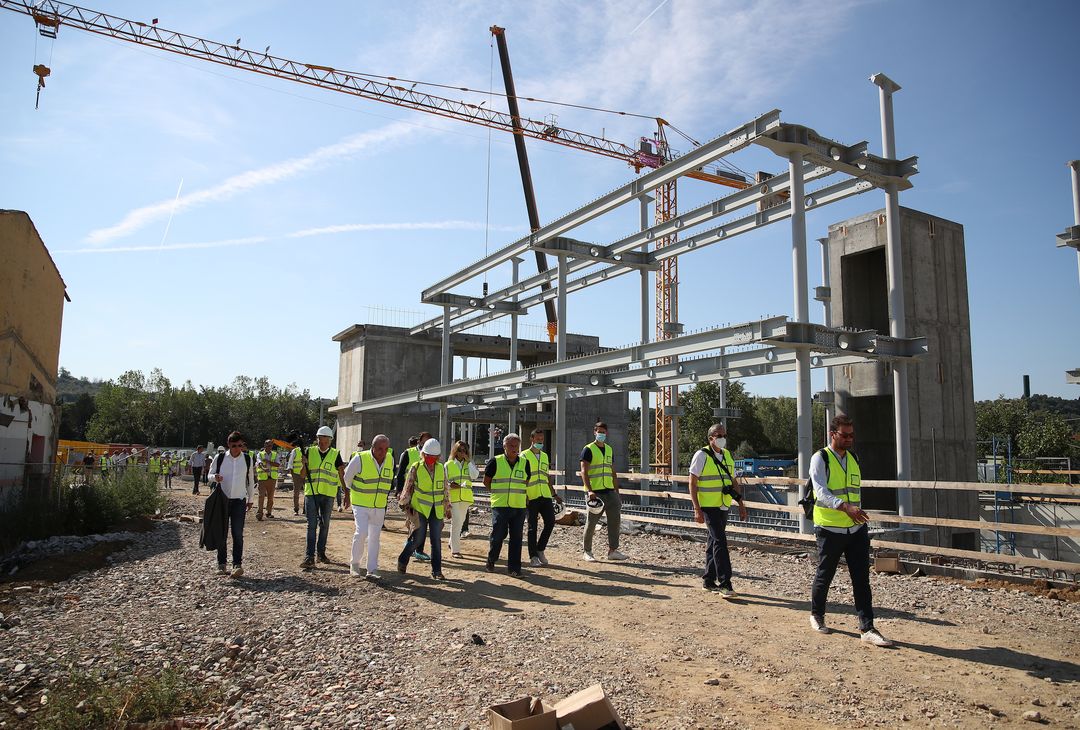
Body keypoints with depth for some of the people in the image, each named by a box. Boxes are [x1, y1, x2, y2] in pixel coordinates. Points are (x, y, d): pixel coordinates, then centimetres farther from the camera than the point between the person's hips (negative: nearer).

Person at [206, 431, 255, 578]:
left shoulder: (247, 459, 4)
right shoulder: (219, 458, 0)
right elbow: (209, 475, 8)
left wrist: (251, 499, 16)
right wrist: (214, 477, -17)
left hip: (239, 501, 0)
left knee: (238, 534, -7)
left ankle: (237, 564, -7)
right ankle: (221, 564, 16)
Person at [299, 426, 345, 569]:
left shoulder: (335, 455, 2)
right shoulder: (310, 452, 4)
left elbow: (342, 475, 6)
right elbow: (303, 475, 5)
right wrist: (304, 464, -15)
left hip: (328, 494, 1)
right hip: (311, 493, 0)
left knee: (324, 525, 10)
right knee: (311, 525, -5)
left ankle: (321, 552, 21)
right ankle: (309, 557, -5)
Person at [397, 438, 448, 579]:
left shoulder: (441, 469, 5)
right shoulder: (416, 468, -6)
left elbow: (445, 489, 13)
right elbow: (408, 488, 0)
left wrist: (447, 506, 13)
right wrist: (405, 505, 2)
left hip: (437, 510, 3)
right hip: (420, 509, -3)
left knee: (436, 540, 3)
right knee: (417, 538, -2)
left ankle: (437, 571, 12)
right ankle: (402, 561, 22)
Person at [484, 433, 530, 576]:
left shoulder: (524, 463, 7)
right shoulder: (495, 462, -1)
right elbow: (486, 481, 8)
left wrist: (518, 494, 10)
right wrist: (498, 493, 8)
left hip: (519, 506, 3)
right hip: (500, 505, -3)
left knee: (516, 537, 4)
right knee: (498, 534, -3)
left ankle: (513, 567, 14)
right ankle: (491, 561, 21)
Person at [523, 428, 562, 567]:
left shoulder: (544, 456, 18)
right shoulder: (524, 456, 0)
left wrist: (554, 495, 21)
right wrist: (524, 495, -15)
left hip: (546, 496, 5)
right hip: (531, 497, -5)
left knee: (550, 522, -2)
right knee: (533, 527, 0)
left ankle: (540, 550, 17)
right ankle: (533, 557, 7)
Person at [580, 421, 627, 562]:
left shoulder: (609, 450, 15)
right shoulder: (588, 449, -5)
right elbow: (584, 472, -13)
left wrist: (617, 492, 14)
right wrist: (589, 491, -23)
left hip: (609, 491, 6)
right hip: (595, 492, -6)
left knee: (615, 519, 1)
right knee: (591, 522, 0)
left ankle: (612, 550, 9)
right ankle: (586, 552, 13)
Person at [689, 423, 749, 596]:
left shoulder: (727, 455, 12)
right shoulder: (701, 455, -8)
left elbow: (733, 482, 19)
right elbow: (692, 483, -10)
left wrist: (741, 504, 13)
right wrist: (697, 509, -16)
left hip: (723, 506, 7)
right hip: (709, 506, -7)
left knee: (713, 542, 13)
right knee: (720, 541, -12)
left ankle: (708, 580, 22)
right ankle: (725, 583, -10)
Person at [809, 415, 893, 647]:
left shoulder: (854, 459, 11)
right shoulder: (820, 459, -10)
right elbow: (821, 492, -24)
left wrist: (859, 515, 19)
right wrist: (845, 507, -39)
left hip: (856, 529, 5)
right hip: (830, 530, -5)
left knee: (862, 579, 1)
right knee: (824, 576, 9)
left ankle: (867, 629, 5)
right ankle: (817, 615, 31)